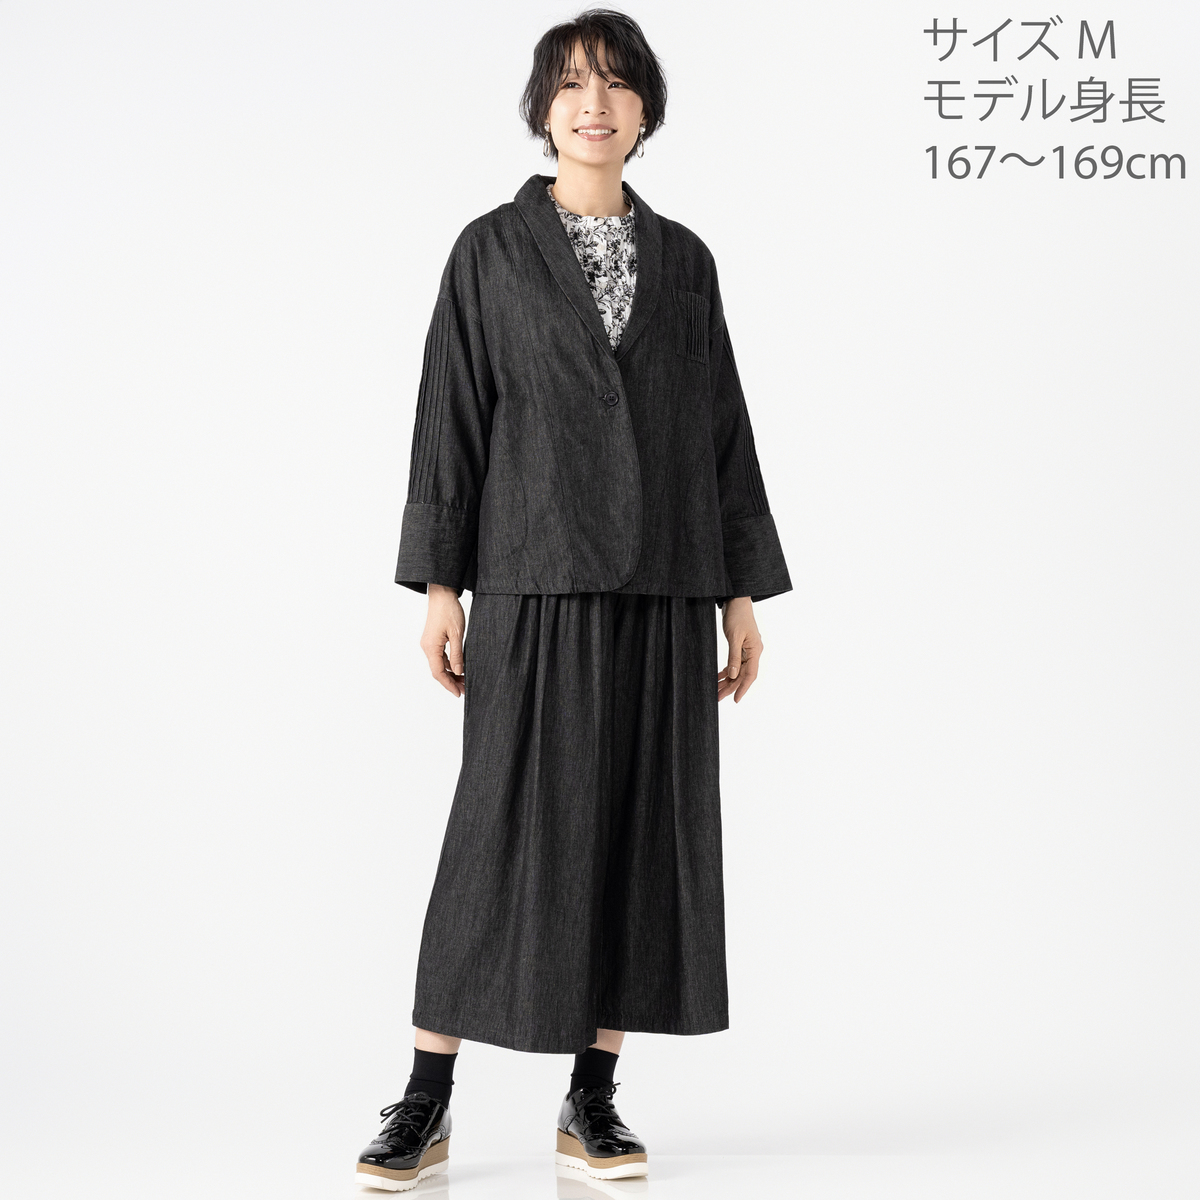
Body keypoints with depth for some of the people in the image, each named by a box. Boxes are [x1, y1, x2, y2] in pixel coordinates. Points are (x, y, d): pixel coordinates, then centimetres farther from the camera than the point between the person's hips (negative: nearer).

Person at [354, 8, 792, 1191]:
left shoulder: (681, 259, 11)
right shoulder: (491, 251, 3)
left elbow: (722, 428, 10)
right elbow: (450, 420, 0)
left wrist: (743, 595, 6)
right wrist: (438, 586, -7)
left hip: (663, 587, 3)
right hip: (538, 582, -3)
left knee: (643, 824, 4)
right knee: (506, 825, -4)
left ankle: (592, 1101, 16)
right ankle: (425, 1104, 8)